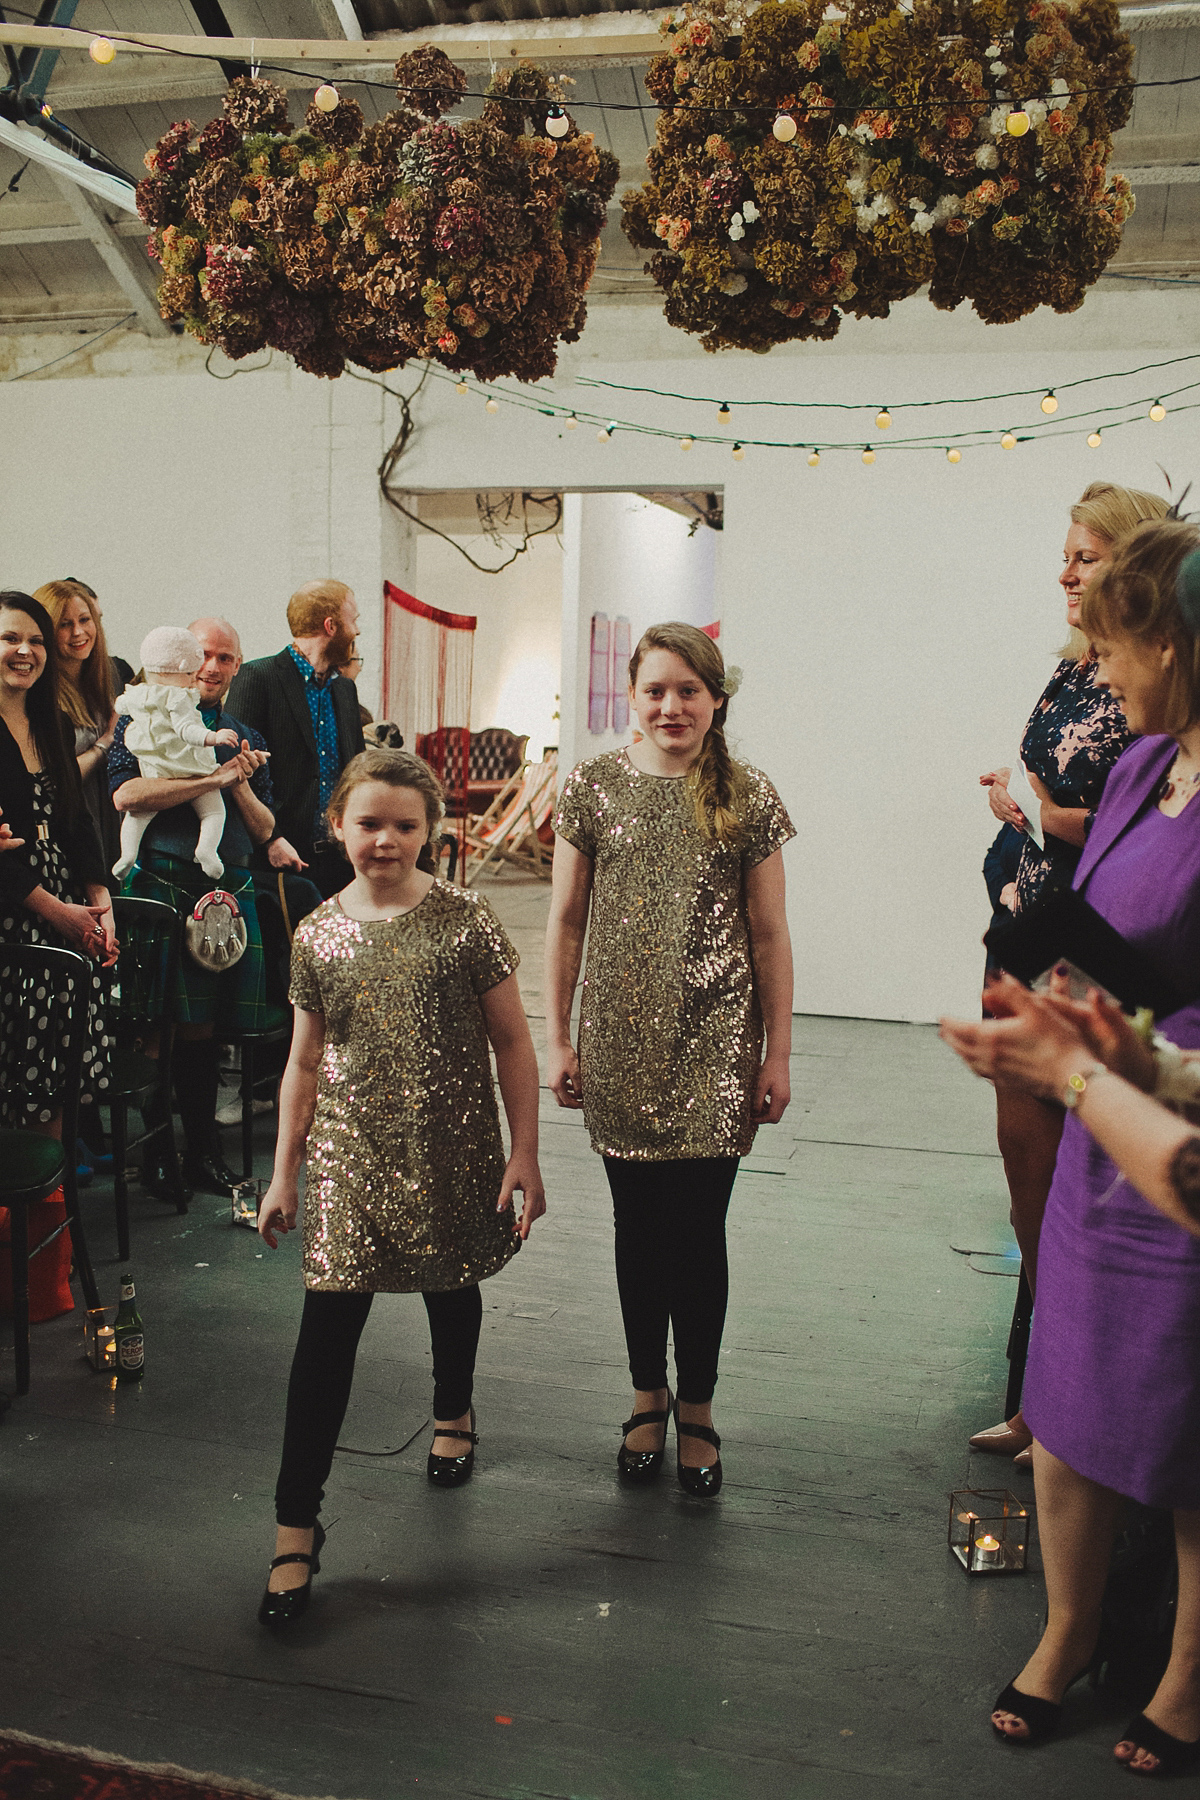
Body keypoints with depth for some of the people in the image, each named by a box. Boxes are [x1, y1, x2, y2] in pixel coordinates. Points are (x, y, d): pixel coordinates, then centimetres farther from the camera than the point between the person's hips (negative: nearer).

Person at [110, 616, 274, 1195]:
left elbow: (264, 828, 16)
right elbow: (125, 794, -15)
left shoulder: (246, 739, 19)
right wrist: (214, 777, -15)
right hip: (162, 884, -4)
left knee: (204, 1027, 6)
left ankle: (202, 1152, 16)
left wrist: (240, 785, -4)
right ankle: (153, 1152, 8)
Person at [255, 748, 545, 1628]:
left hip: (452, 1157, -1)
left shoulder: (465, 922, -8)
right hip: (350, 1157, 1)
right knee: (327, 1327, -4)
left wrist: (524, 1154, -5)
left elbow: (512, 1042, -3)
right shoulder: (319, 934, -1)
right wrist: (284, 1172, 8)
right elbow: (306, 1061, 7)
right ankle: (297, 1524, 5)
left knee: (452, 1290, 20)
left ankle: (454, 1411, 51)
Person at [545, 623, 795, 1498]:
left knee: (698, 1231, 2)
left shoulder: (748, 797, 0)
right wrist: (558, 1038, 3)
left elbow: (769, 933, 3)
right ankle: (649, 1395, 30)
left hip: (714, 1049, -1)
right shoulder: (594, 786, 2)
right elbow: (566, 919, 6)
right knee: (639, 1228, 12)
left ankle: (697, 1406, 23)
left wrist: (778, 1055, 1)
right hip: (621, 1048, 1)